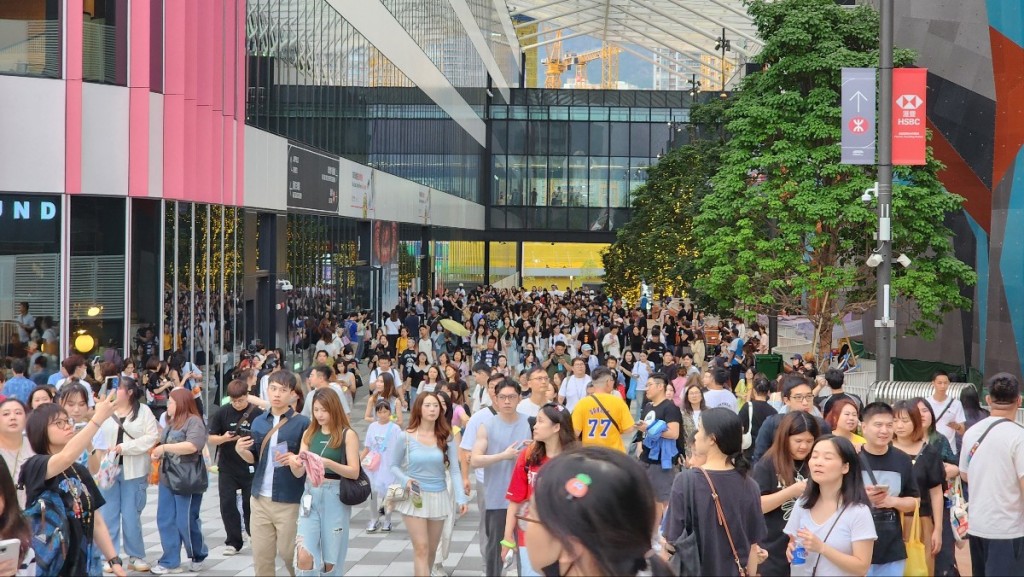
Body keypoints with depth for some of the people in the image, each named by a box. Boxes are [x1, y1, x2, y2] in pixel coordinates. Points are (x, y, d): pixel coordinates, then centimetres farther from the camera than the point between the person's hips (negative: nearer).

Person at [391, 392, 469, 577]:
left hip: (438, 497, 3)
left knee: (432, 549, 14)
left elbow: (454, 470, -5)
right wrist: (405, 480, -17)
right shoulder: (406, 437, -6)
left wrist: (461, 497, -14)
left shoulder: (446, 437, -1)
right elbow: (394, 466, 4)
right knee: (421, 548, -9)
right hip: (415, 497, -3)